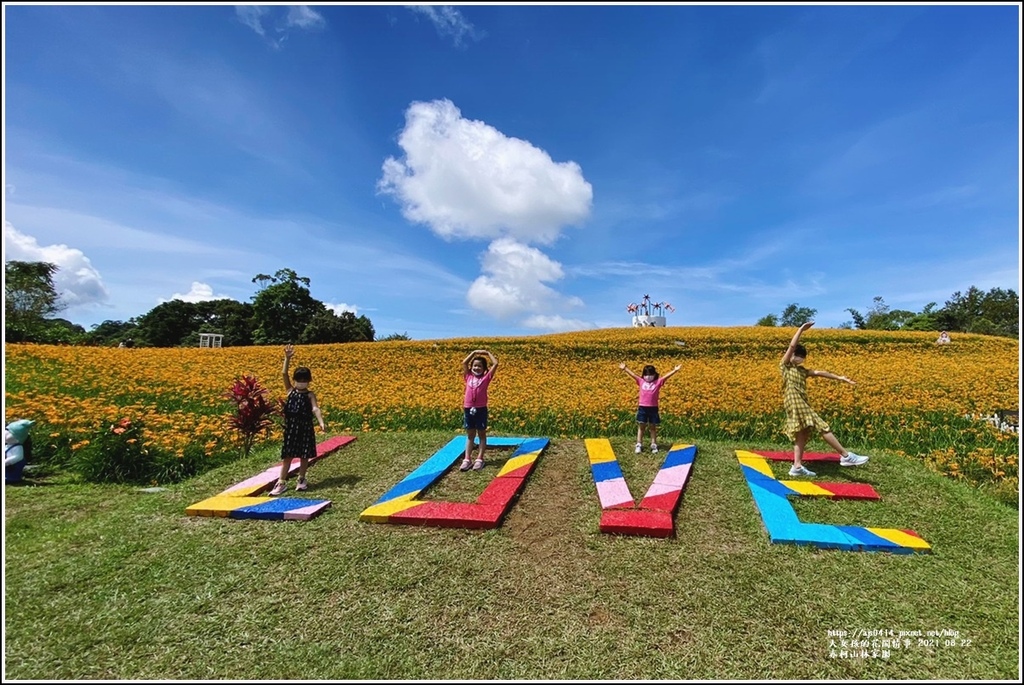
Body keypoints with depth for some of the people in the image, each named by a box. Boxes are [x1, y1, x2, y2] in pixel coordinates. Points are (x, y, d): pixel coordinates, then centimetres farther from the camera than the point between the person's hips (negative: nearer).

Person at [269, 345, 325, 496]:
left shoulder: (310, 394, -1)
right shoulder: (290, 390, 5)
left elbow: (315, 409, -13)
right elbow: (284, 374, -4)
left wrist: (321, 423, -28)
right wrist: (287, 358, -14)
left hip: (305, 427, -1)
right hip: (291, 426, 2)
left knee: (304, 455, 8)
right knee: (287, 455, 6)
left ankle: (301, 479, 24)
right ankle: (281, 483, 13)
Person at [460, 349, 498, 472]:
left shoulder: (486, 377, 1)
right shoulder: (468, 377, 8)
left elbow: (495, 364, -3)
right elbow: (464, 363, 10)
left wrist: (487, 353, 7)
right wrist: (474, 352, 12)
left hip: (481, 409, -2)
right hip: (468, 409, 3)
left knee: (482, 435, 9)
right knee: (470, 436, 11)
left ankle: (479, 459, 14)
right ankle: (467, 459, 13)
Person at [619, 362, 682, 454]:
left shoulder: (658, 382, 0)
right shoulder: (641, 381, 3)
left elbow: (666, 376, -7)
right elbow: (633, 374, 2)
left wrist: (675, 370, -15)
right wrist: (625, 368, -2)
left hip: (653, 408, -1)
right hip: (642, 408, 1)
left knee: (653, 427, 12)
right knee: (640, 427, 6)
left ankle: (654, 445, 21)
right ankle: (639, 445, 11)